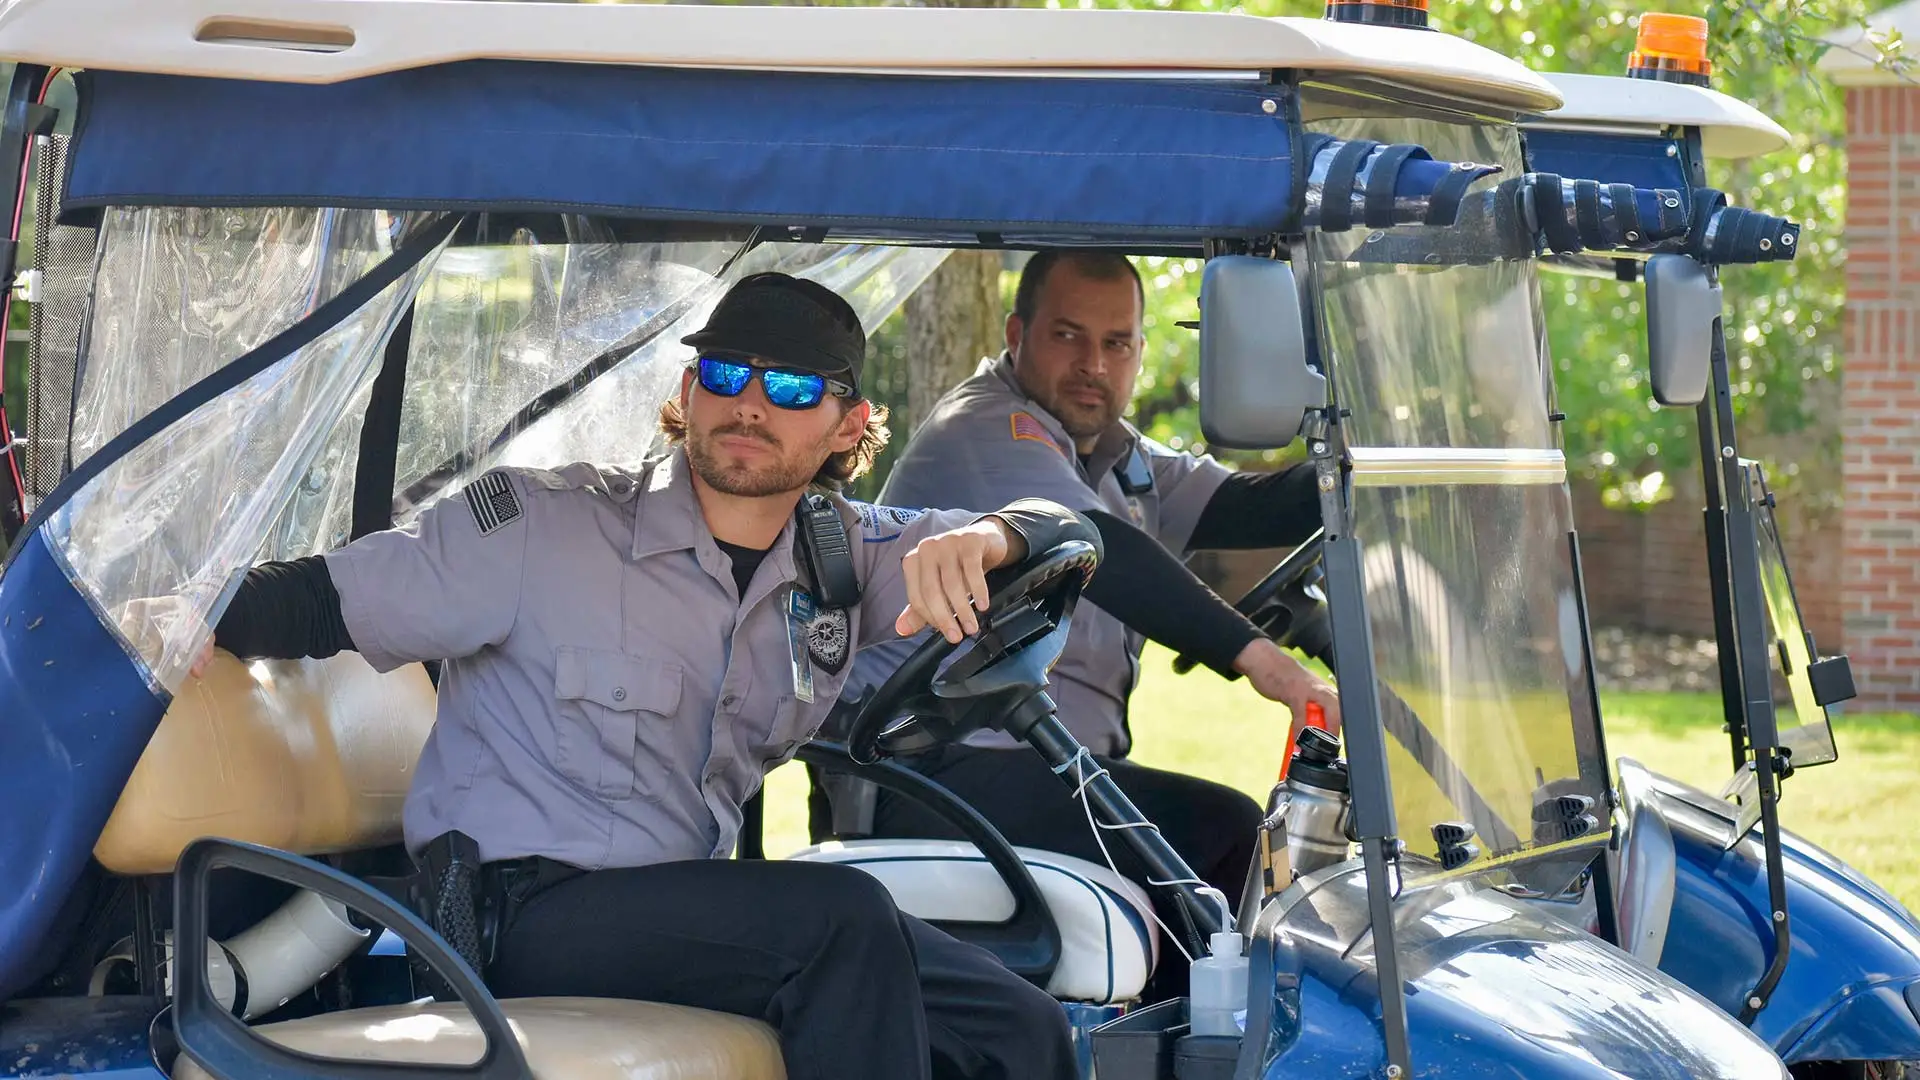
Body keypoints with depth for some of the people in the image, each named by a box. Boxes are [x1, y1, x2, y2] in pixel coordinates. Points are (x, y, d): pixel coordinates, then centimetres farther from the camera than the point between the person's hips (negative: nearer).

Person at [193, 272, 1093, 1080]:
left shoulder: (841, 558, 9)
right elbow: (317, 603, -4)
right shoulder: (540, 529, -5)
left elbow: (1066, 535, 8)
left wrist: (980, 540, -16)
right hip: (522, 915, -6)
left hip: (696, 914, 6)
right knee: (841, 916, -29)